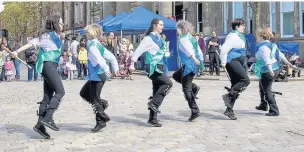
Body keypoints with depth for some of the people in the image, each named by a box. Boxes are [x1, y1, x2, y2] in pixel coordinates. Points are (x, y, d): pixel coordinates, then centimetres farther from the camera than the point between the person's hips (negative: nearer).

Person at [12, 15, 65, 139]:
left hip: (51, 66, 9)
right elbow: (32, 43, -9)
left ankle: (40, 124, 5)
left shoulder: (55, 36, 20)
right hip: (48, 65, -9)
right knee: (60, 91, -16)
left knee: (47, 97, 5)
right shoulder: (47, 35, -5)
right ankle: (48, 118, -20)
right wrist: (17, 51, -13)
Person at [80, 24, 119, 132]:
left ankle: (101, 121, 1)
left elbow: (99, 58, -32)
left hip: (97, 75, -10)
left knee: (94, 99, -3)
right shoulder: (99, 45, 14)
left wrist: (106, 69, -44)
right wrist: (115, 68, 23)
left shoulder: (92, 46, -14)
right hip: (96, 76, 10)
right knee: (84, 93, 20)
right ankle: (102, 103, 17)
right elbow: (111, 56, 18)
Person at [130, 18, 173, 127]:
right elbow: (139, 50, -11)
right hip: (153, 68, -8)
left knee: (157, 91, 8)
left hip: (159, 67, 8)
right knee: (168, 83, -23)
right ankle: (153, 103, -13)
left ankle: (153, 119, 14)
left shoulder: (160, 38, 12)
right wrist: (132, 63, -11)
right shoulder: (149, 38, -11)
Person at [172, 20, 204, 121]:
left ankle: (195, 111, -2)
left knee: (186, 89, -2)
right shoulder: (191, 38, 15)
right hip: (194, 64, 9)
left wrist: (194, 59, -41)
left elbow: (189, 50, -29)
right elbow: (199, 51, 16)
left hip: (189, 65, -9)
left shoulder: (183, 39, -12)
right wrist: (200, 61, 18)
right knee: (176, 76, 28)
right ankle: (194, 87, 16)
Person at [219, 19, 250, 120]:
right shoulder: (233, 36, -11)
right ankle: (228, 96, -14)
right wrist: (224, 63, -17)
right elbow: (224, 49, -18)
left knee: (235, 86, 7)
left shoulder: (240, 36, 21)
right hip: (232, 61, -10)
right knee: (245, 80, -22)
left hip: (238, 62, 10)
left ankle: (229, 110, 10)